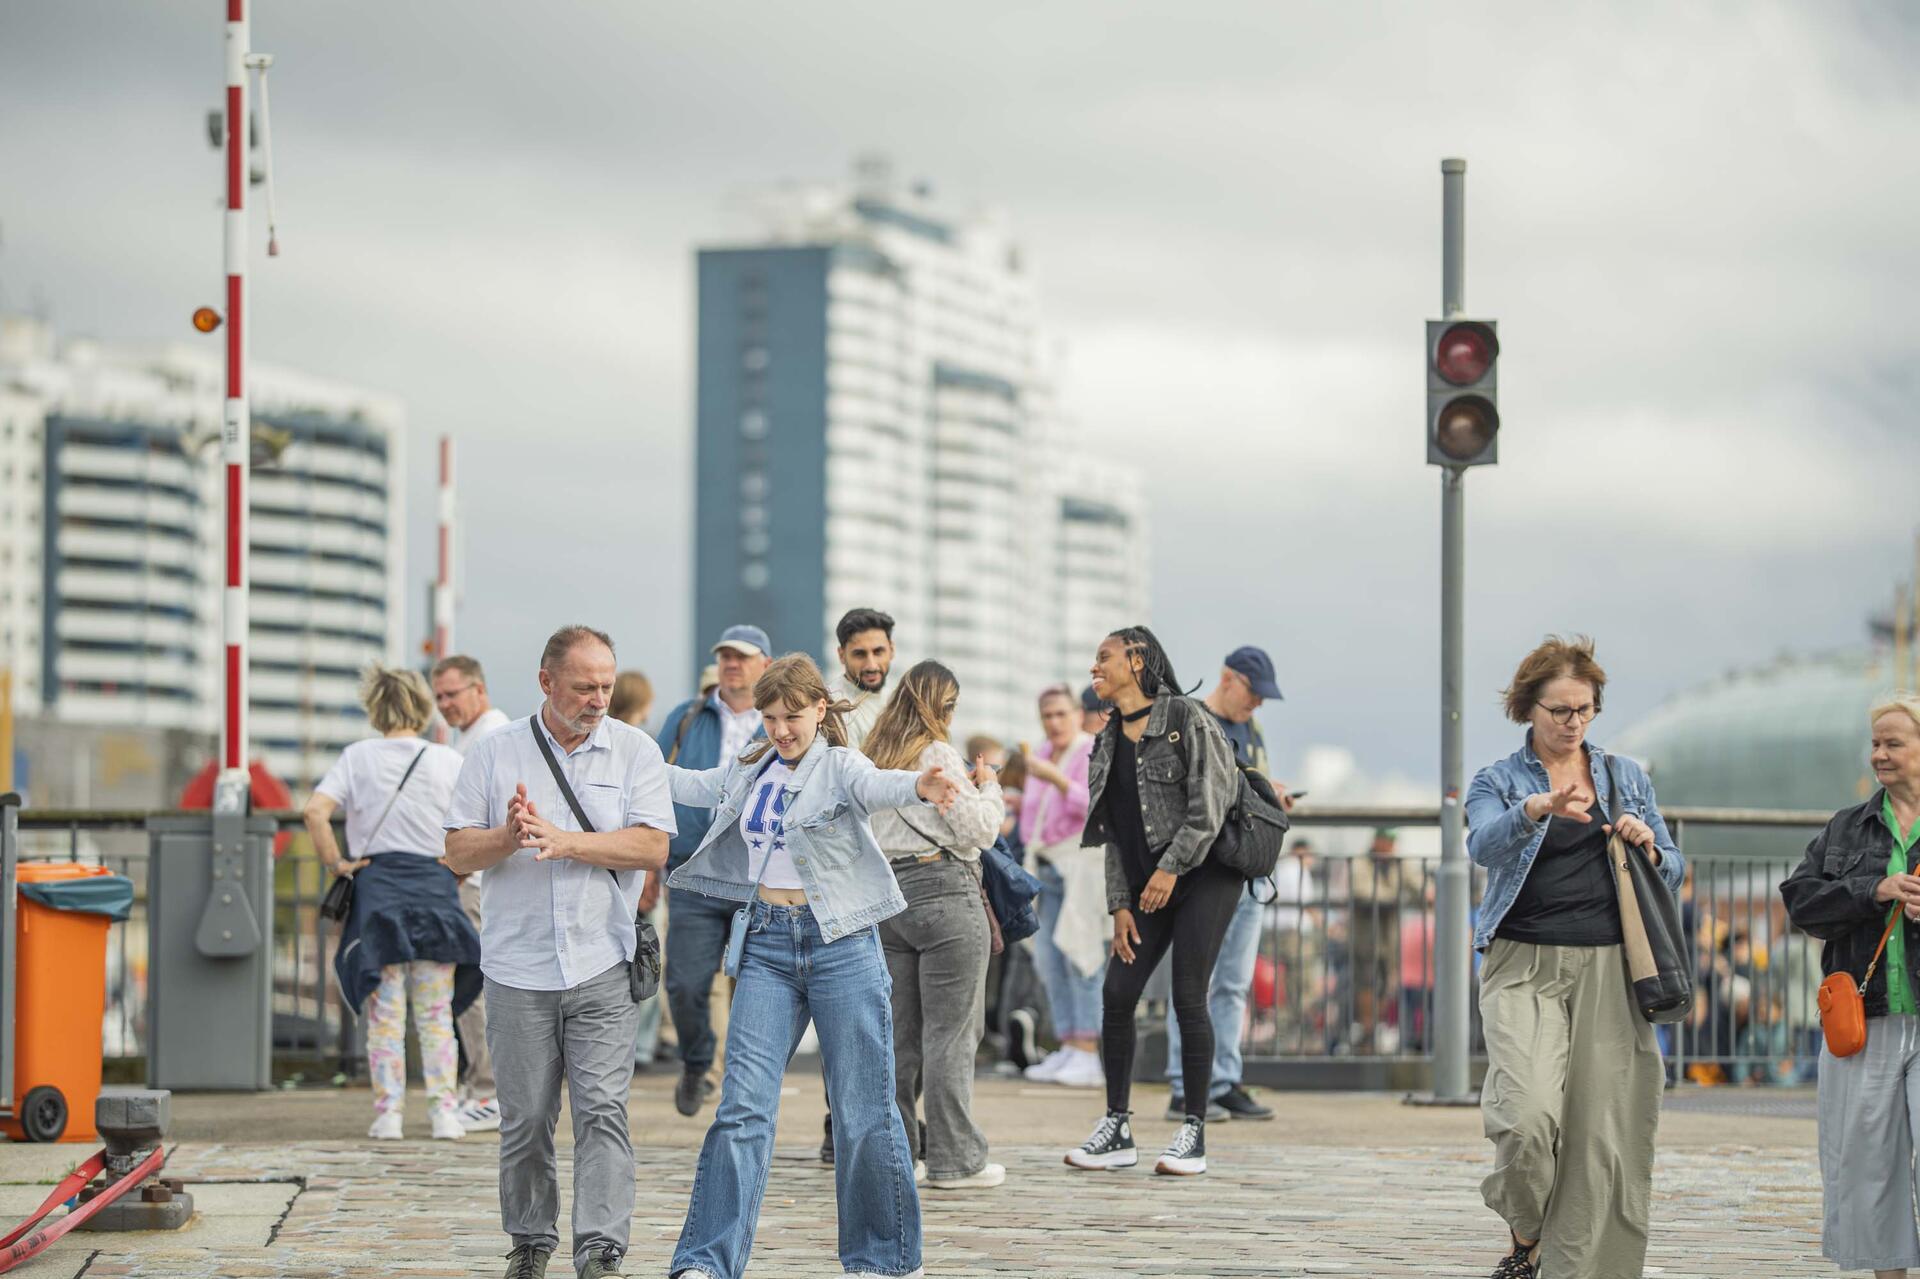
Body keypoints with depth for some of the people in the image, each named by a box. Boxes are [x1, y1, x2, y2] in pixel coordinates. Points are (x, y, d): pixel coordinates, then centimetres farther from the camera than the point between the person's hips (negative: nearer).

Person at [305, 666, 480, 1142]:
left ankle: (388, 1113, 2)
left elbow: (315, 811, -12)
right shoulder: (447, 760, 1)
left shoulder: (357, 756, 0)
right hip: (435, 885, 1)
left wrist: (336, 864, -3)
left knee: (385, 1013, 4)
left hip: (377, 884, -1)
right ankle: (445, 1112, 3)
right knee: (436, 1014, 7)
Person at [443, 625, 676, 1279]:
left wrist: (563, 840, -15)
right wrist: (508, 836, -18)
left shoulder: (635, 751, 4)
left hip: (602, 967, -1)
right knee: (524, 1119, 6)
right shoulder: (495, 754, 6)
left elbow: (652, 847, -6)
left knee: (602, 1108, -10)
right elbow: (458, 852, 3)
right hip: (518, 967, 1)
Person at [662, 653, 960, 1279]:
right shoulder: (750, 770, 11)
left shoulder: (839, 766, -6)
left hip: (840, 944, -4)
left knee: (864, 1110, 2)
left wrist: (920, 787, -51)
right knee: (743, 1106, -3)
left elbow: (877, 785, -28)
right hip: (767, 945, 4)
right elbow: (694, 786, 29)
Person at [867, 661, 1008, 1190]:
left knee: (898, 1033, 11)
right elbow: (978, 830, -11)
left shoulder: (873, 760, 13)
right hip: (943, 894, -7)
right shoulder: (938, 756, -8)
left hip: (886, 896, 7)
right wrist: (989, 789, 9)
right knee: (951, 1033, -3)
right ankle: (954, 1159, -3)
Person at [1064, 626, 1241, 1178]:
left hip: (1205, 875, -7)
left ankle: (1194, 1134, -2)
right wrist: (1119, 905, 6)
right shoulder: (1109, 742, 14)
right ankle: (1116, 1130, 7)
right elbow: (1112, 830, 14)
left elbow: (1209, 804, -13)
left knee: (1188, 997, -9)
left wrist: (1171, 867, -17)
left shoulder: (1186, 718, -7)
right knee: (1117, 993, -1)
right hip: (1148, 885, 7)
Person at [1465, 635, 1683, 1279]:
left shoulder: (1626, 778, 16)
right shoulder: (1497, 781, 6)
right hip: (1524, 966, -3)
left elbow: (1674, 870, 18)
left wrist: (1647, 848, -4)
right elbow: (1483, 845, -16)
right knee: (1529, 1116, -21)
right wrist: (1534, 810, -34)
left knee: (1603, 1132, -4)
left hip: (1607, 970, 3)